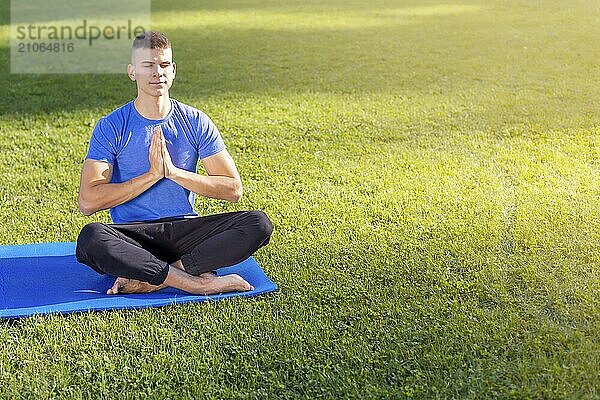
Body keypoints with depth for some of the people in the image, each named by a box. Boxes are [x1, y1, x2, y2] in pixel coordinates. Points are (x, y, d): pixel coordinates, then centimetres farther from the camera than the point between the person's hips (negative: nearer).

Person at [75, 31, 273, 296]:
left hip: (185, 231, 2)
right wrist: (152, 174, -16)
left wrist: (174, 172, -12)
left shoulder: (195, 122, 4)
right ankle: (197, 282, -28)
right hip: (133, 234, -2)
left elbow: (233, 189, 0)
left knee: (258, 224, -22)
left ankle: (151, 280, -25)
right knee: (90, 238, -35)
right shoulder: (111, 127, -2)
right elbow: (88, 202, -11)